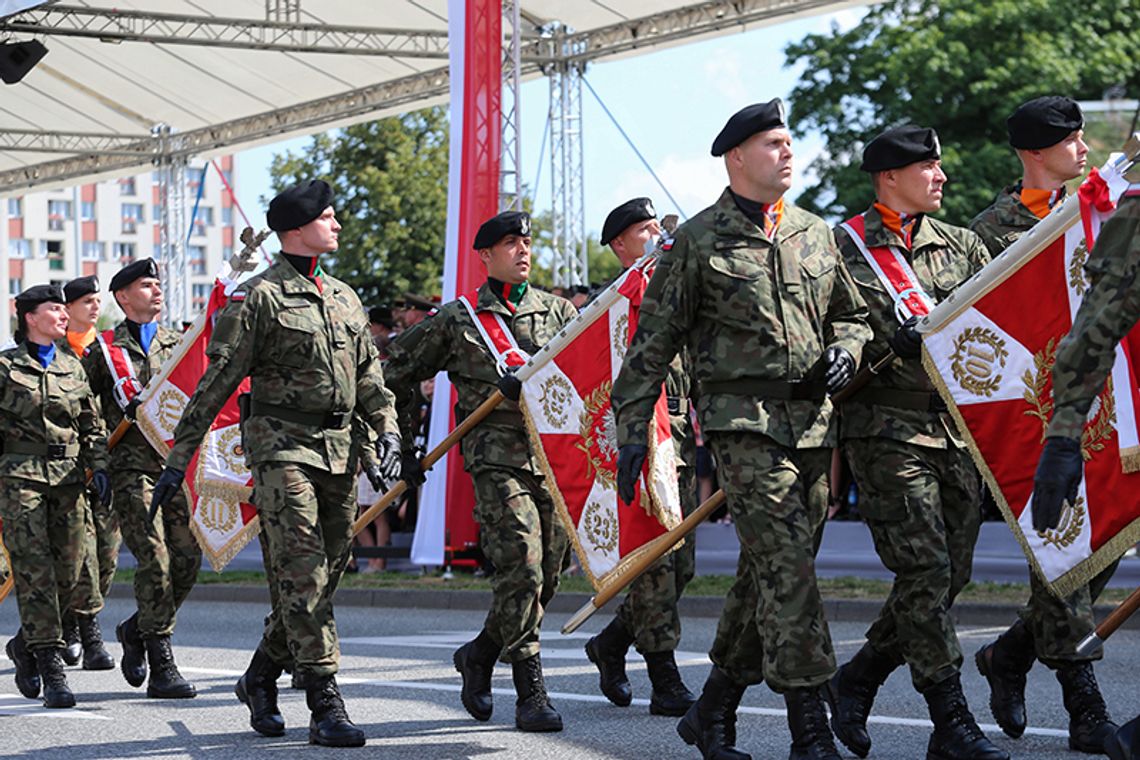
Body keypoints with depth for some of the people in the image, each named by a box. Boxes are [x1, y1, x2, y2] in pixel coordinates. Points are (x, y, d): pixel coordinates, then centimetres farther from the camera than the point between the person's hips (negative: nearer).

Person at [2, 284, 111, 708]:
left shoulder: (73, 367, 16)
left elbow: (92, 426, 18)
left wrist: (99, 467, 6)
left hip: (67, 476, 5)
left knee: (68, 573, 1)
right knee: (34, 571, -11)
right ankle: (51, 666, -12)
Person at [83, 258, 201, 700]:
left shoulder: (177, 344, 17)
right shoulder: (103, 350, 6)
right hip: (132, 469, -4)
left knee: (188, 557, -2)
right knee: (155, 561, -12)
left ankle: (137, 630, 22)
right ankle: (161, 667, -7)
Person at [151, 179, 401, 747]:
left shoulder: (344, 297, 17)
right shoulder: (258, 297, -4)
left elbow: (369, 376, 21)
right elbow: (216, 383, -5)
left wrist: (387, 431, 4)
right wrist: (179, 457, -7)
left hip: (339, 448, 7)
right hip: (282, 444, -7)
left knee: (327, 573, 8)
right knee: (302, 574, -11)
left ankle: (260, 679, 25)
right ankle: (325, 706, -13)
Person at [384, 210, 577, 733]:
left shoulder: (558, 312, 14)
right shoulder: (456, 320, 5)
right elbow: (397, 375, 13)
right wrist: (404, 445, 11)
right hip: (498, 459, -4)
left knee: (547, 576, 4)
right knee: (521, 571, -14)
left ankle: (480, 654, 27)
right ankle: (531, 694, -7)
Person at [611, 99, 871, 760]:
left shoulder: (816, 234, 15)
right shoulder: (699, 240, 0)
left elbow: (852, 314, 26)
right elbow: (654, 341, 1)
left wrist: (845, 351, 2)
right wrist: (632, 428, -3)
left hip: (813, 420, 6)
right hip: (742, 417, -6)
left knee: (767, 573, 8)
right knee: (787, 563, -15)